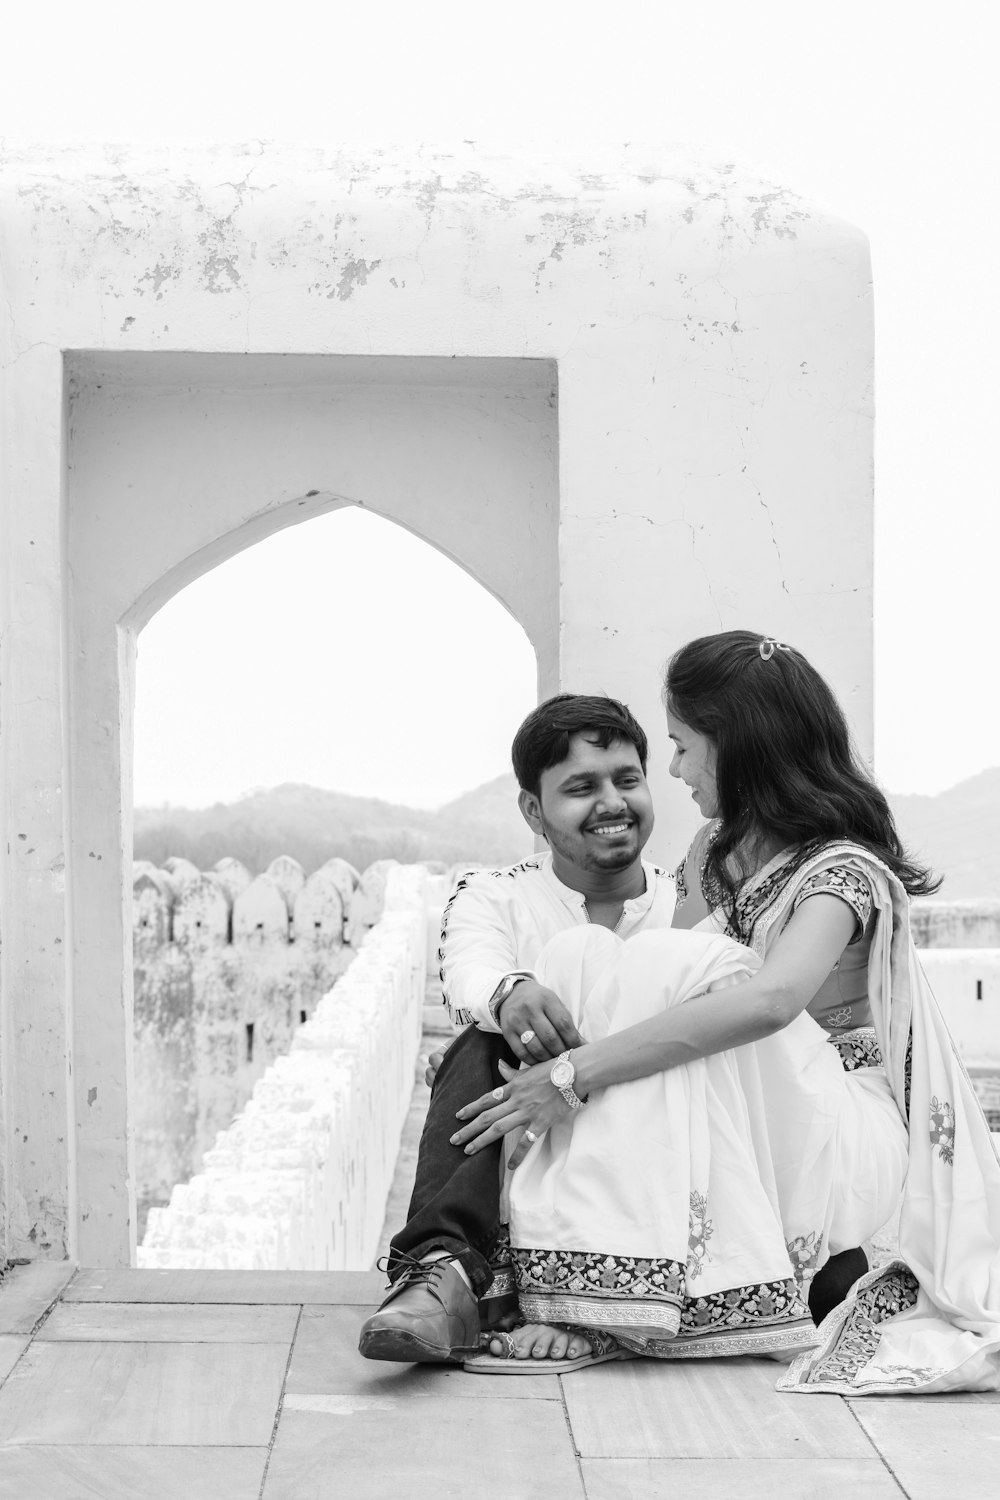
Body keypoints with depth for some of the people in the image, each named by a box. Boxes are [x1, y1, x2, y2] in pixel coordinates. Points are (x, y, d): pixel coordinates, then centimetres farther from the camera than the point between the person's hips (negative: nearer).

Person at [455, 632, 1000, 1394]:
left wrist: (577, 1074, -37)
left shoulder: (845, 871, -15)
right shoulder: (712, 853, 12)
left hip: (844, 1144, -7)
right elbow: (658, 1002, 8)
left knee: (684, 969, -30)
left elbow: (770, 1000, -35)